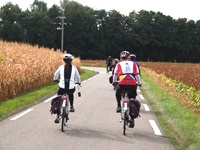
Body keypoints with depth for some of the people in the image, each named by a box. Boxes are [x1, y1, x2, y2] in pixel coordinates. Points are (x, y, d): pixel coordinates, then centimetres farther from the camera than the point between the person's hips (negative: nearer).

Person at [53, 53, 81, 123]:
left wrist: (55, 79, 41)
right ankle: (71, 107, 30)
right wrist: (78, 82, 37)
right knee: (71, 93, 38)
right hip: (71, 88, 0)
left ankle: (57, 116, 11)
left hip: (62, 88, 0)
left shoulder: (61, 67, 5)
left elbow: (55, 74, 19)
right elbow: (78, 76, 16)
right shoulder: (74, 68, 4)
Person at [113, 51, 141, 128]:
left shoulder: (119, 64, 17)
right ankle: (132, 119, 10)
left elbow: (115, 75, 28)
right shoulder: (133, 64, 19)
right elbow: (137, 75, 21)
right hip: (133, 84, 1)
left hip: (122, 83, -1)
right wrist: (139, 83, 36)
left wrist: (114, 82, 45)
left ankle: (119, 106, 19)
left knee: (118, 93, 34)